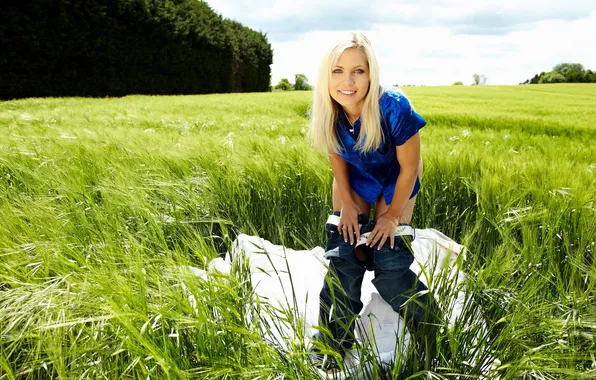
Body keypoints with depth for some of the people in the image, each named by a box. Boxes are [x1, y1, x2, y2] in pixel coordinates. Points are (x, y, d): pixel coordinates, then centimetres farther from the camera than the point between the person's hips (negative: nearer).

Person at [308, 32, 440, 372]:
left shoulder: (394, 108, -37)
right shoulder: (328, 112, -25)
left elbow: (409, 168, -22)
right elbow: (335, 154, -4)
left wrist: (391, 216, -12)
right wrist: (347, 203, -4)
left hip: (395, 180, -3)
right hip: (354, 177, 3)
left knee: (390, 267, -6)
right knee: (343, 259, -1)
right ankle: (334, 350, 16)